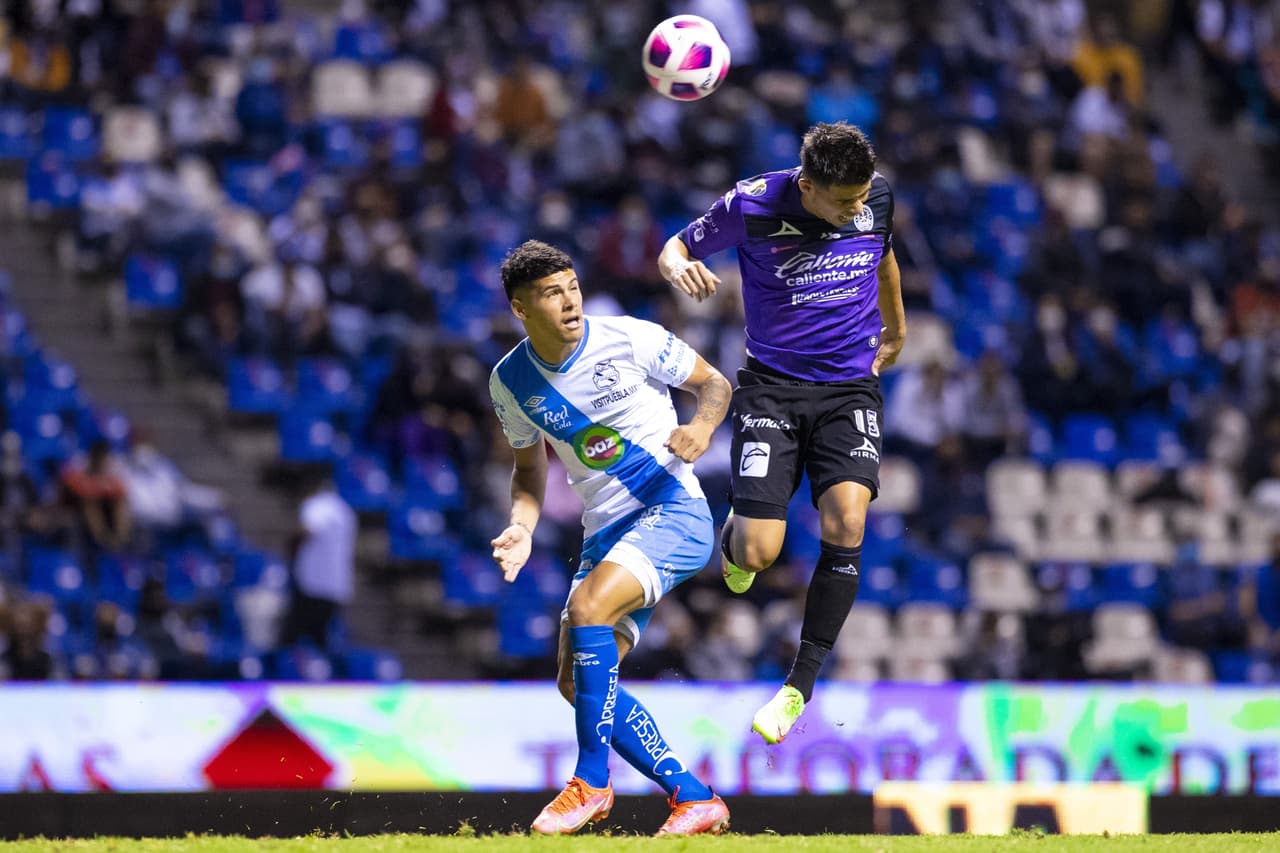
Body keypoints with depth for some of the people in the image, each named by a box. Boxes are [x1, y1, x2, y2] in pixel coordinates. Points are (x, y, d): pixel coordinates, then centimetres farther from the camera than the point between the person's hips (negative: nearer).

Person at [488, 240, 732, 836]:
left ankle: (591, 783, -20)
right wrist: (522, 527, -1)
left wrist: (702, 425, -20)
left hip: (673, 511, -6)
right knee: (578, 682, -3)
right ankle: (694, 799, 6)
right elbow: (529, 468, 18)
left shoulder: (630, 340, -9)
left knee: (587, 606, -29)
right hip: (606, 533, 6)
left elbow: (713, 383, 2)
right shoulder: (511, 382, 3)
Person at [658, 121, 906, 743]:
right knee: (758, 553, -13)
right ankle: (732, 536, 30)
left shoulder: (878, 197, -4)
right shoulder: (752, 206, -14)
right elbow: (675, 248, 0)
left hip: (851, 388, 2)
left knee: (846, 521, -22)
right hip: (773, 385, -2)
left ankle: (800, 686, -10)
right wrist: (679, 267, -25)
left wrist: (895, 328, 35)